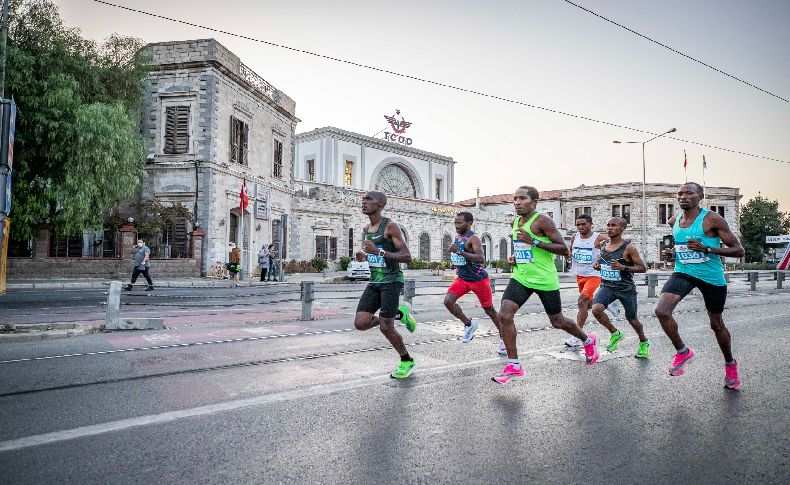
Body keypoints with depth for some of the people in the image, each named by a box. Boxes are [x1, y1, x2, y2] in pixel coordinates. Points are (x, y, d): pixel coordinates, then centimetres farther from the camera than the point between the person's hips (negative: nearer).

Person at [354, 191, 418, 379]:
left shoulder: (390, 226, -11)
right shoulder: (366, 229, 12)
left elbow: (407, 256, -16)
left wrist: (379, 252, -25)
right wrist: (363, 256, 2)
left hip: (392, 280, -7)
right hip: (374, 281, 7)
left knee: (385, 327, -7)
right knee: (360, 323, -5)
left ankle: (407, 361, 19)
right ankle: (399, 314, 19)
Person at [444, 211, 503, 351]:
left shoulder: (473, 238, -18)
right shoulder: (458, 237, 7)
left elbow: (481, 258, -34)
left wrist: (459, 252, -39)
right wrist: (455, 261, 11)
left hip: (479, 279, -7)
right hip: (462, 278, 7)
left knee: (489, 310, 6)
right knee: (448, 301, -13)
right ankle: (469, 324, 7)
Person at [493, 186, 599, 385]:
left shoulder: (543, 221, -14)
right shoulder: (515, 223, 8)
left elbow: (564, 250, -17)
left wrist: (534, 242, -24)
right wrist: (516, 256, 5)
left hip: (545, 280, -5)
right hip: (521, 277, 6)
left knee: (557, 322, 12)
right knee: (504, 315, -14)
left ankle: (588, 341, 45)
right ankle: (514, 366, -3)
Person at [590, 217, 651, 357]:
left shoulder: (628, 248, -12)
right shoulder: (603, 245, 3)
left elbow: (643, 268, -11)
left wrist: (623, 267, -24)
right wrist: (596, 263, 2)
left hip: (626, 288, -4)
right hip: (607, 286, 4)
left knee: (632, 319, 12)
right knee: (596, 309, -22)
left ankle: (644, 343, 44)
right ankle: (615, 334, 6)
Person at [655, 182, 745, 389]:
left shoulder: (712, 220, -12)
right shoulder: (674, 221, 3)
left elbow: (739, 250, -12)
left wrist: (707, 249, -25)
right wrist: (674, 252, 4)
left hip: (712, 277, -3)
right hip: (683, 273, 3)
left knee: (716, 324, 13)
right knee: (661, 311, -21)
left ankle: (730, 364, 40)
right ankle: (683, 351, 2)